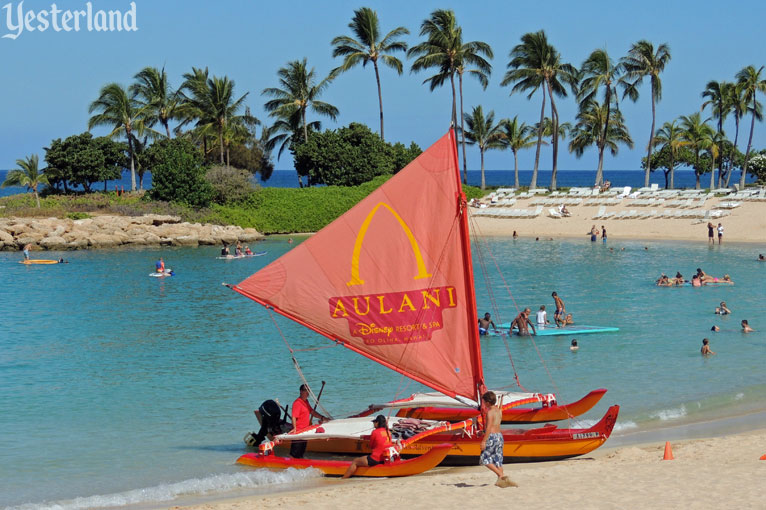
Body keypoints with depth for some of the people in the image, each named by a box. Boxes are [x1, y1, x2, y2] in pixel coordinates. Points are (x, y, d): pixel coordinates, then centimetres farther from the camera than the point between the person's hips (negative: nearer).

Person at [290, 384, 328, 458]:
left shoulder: (306, 401, 13)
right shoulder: (297, 403, -16)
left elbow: (312, 412, 21)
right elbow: (294, 417, -24)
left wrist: (322, 418, 12)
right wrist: (294, 428, -35)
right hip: (298, 431, -9)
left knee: (301, 452, 17)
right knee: (294, 454, -5)